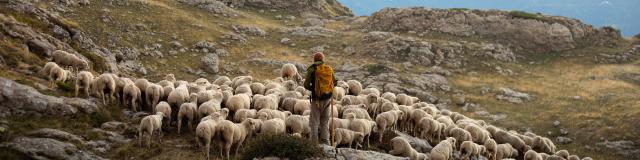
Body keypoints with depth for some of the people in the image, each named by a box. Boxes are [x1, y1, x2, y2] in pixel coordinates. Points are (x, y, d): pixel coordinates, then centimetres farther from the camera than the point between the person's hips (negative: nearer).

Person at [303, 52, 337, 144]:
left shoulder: (312, 69, -9)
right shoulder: (329, 69, 4)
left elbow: (306, 85, -12)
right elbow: (334, 83, 10)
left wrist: (313, 89, 6)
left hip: (317, 98, -4)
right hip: (327, 98, 4)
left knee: (314, 121, 4)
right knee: (325, 121, 16)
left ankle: (314, 142, 3)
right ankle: (325, 141, 17)